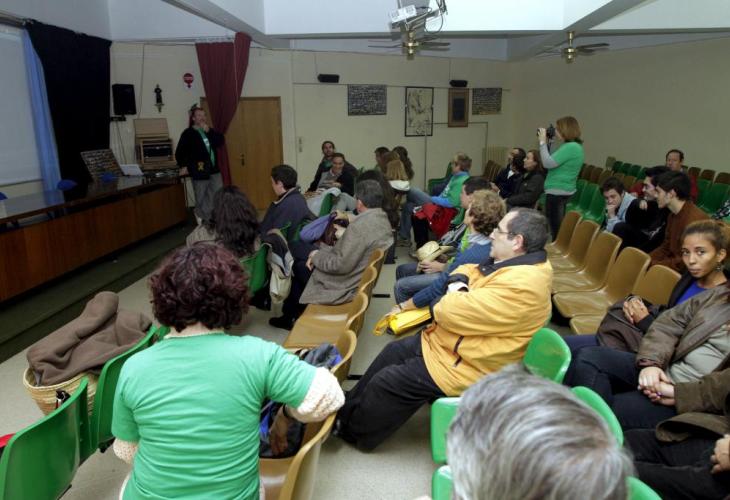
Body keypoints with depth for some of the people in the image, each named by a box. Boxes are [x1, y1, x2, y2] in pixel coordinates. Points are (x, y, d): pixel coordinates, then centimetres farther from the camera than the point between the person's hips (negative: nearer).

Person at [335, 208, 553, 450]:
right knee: (393, 352, 15)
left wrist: (456, 293, -10)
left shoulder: (520, 286, -31)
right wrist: (458, 282, -9)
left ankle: (351, 429, 22)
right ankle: (350, 408, 31)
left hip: (462, 366, -10)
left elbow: (452, 313, -32)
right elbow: (466, 271, 13)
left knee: (386, 382, -4)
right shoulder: (518, 265, 2)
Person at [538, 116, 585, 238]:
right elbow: (553, 161, 18)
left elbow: (548, 163, -22)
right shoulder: (574, 146, 12)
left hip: (557, 192, -10)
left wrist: (543, 142, -14)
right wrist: (547, 143, 10)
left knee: (555, 228, -2)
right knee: (559, 227, 18)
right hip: (562, 191, 10)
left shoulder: (571, 147, -19)